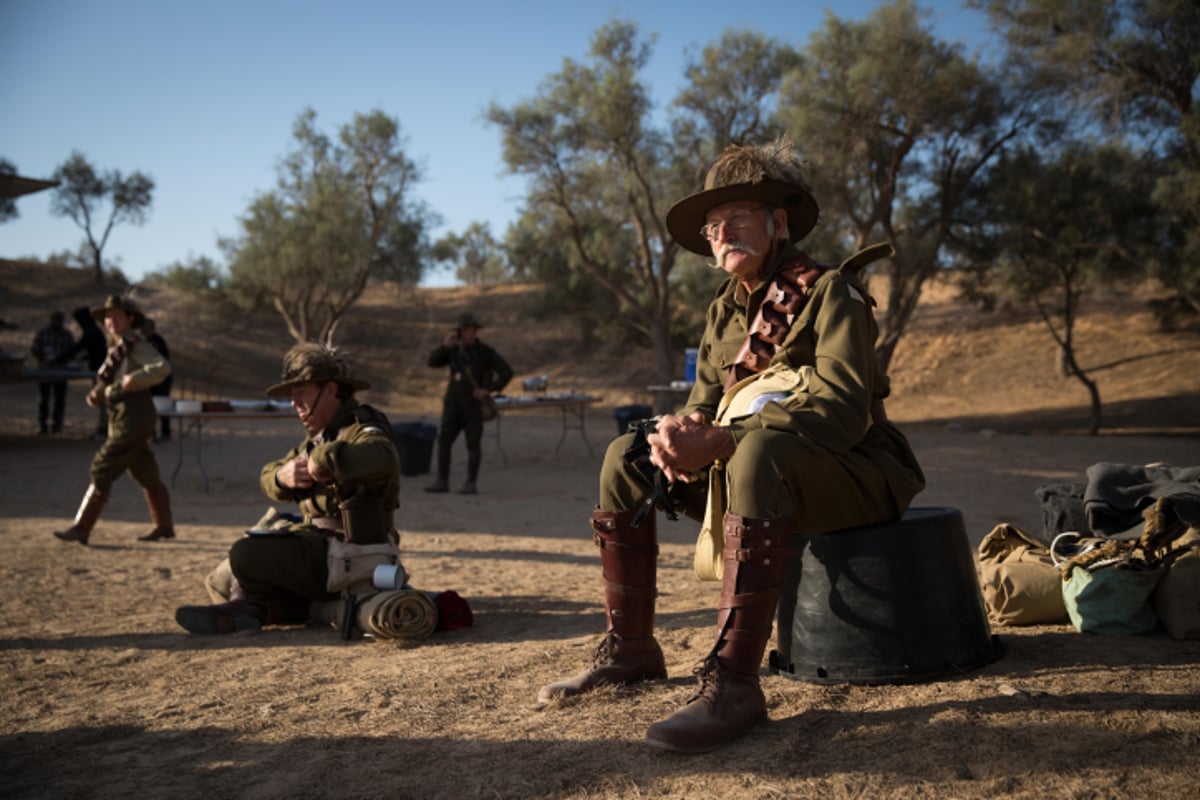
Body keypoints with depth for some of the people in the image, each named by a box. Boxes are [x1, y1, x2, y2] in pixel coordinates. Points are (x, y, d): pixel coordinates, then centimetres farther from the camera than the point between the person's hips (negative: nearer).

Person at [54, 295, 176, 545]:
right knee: (145, 474, 14)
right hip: (123, 418, 9)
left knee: (102, 469, -9)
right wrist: (97, 394, 3)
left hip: (134, 416, -9)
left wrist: (135, 379, -31)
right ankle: (164, 526, 23)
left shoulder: (135, 345, -9)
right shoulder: (116, 349, 17)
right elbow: (109, 385, 22)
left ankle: (81, 528, -6)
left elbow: (163, 366, -24)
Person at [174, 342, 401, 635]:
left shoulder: (362, 431, -14)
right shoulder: (319, 436, 17)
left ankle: (253, 607, 4)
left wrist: (322, 458, -30)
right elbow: (267, 477, 14)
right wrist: (282, 476, -10)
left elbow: (382, 460, -40)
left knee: (246, 556, -22)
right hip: (323, 546, 10)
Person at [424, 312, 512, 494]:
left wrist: (488, 390, -16)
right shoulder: (454, 351, 8)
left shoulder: (486, 352, -4)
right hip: (453, 404, 4)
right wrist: (445, 345, -17)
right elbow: (433, 362, -3)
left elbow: (507, 372, -8)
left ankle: (471, 483, 7)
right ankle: (442, 482, 6)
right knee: (443, 441, -1)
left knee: (473, 444, -2)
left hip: (474, 404, -4)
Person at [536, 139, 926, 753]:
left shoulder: (829, 290, -11)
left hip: (852, 472, -7)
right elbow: (705, 405, 9)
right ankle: (629, 648, 2)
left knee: (757, 451, -39)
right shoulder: (724, 311, 11)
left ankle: (734, 683, -41)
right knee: (626, 457, 0)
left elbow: (842, 409, -25)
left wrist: (720, 441, -33)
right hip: (748, 467, 8)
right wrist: (679, 436, -18)